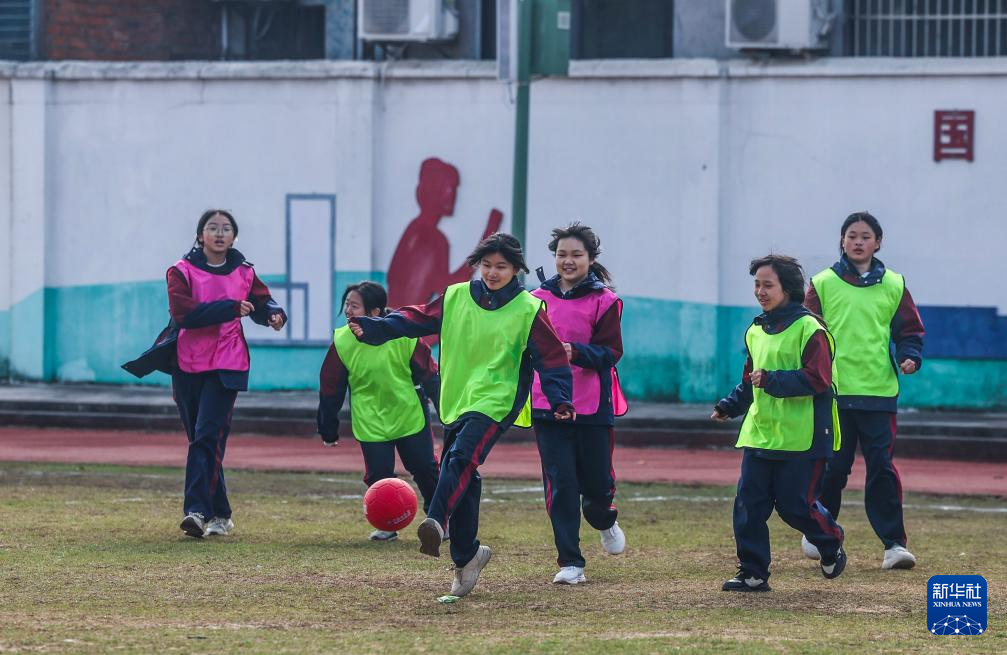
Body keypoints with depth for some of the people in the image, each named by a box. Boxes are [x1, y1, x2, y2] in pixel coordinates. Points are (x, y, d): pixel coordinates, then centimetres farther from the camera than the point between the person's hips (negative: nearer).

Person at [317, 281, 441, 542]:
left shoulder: (404, 335, -15)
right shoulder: (342, 342, -11)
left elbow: (429, 374, -5)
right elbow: (330, 389, -1)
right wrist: (328, 430, 4)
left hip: (410, 415, 0)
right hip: (370, 421, 0)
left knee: (425, 468, 5)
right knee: (379, 474, -7)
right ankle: (387, 526, 14)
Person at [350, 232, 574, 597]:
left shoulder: (528, 310, -1)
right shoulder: (456, 298, 9)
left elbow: (551, 358, -2)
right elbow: (416, 319, 8)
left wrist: (561, 402, -13)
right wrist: (373, 328, -5)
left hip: (497, 402, -5)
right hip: (457, 401, 5)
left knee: (462, 458, -28)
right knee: (463, 482, 6)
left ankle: (436, 521, -46)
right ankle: (466, 556, 19)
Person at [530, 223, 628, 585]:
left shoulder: (604, 301, -2)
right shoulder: (538, 299, 7)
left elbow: (610, 352, -10)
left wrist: (575, 351, -25)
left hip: (592, 404, -2)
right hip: (547, 403, 2)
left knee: (597, 480, 4)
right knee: (560, 483, -6)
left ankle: (604, 520, 42)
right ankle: (570, 563, 0)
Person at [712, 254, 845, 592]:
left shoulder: (808, 329, -11)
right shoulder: (756, 331, 15)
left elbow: (817, 378, -19)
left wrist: (772, 381, -24)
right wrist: (729, 406, 15)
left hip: (801, 437, -7)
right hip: (759, 435, 7)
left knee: (796, 506, 0)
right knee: (749, 504, -1)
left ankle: (831, 546, 28)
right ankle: (753, 574, 5)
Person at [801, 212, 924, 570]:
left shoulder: (894, 286, 8)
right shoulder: (823, 284, 4)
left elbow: (910, 331, 12)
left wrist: (909, 357, -7)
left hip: (879, 392, 0)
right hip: (834, 393, 0)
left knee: (882, 466, -6)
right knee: (832, 467, 4)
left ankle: (894, 542, -6)